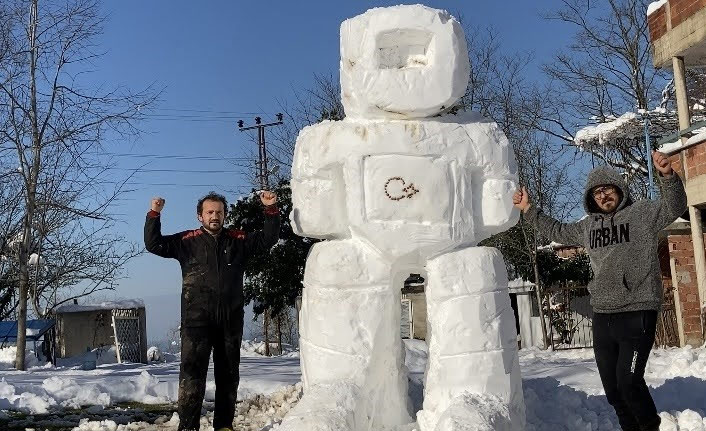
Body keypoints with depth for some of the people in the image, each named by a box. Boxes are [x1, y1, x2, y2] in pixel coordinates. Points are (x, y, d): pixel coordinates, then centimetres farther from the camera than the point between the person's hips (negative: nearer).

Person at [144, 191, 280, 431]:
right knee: (192, 371, -9)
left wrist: (271, 210, -1)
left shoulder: (238, 240, 11)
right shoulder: (188, 241, 6)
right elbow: (154, 245, 2)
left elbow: (268, 239, 10)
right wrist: (154, 215, -10)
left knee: (228, 373, 9)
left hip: (231, 319, 3)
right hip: (197, 319, -3)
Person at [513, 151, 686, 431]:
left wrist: (668, 175, -33)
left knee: (629, 381, -13)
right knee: (612, 389, 10)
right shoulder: (587, 227, 14)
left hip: (637, 313, -6)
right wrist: (529, 210, 26)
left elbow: (674, 207, -15)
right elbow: (557, 232, 28)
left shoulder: (642, 214, -1)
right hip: (602, 316, 6)